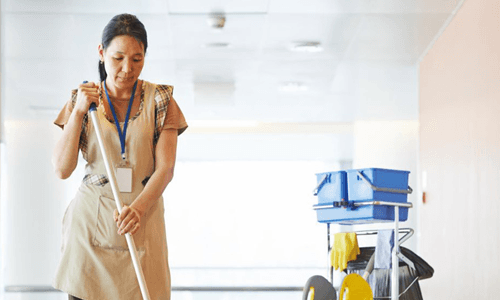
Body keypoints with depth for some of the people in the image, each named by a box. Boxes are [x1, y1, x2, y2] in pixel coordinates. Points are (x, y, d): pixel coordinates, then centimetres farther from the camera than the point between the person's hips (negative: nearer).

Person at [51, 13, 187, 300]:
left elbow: (165, 168, -7)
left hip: (142, 221, 0)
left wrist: (138, 207, -24)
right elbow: (62, 169, -3)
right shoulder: (82, 99, 4)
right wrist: (78, 112, -12)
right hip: (90, 222, 1)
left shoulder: (159, 100, 1)